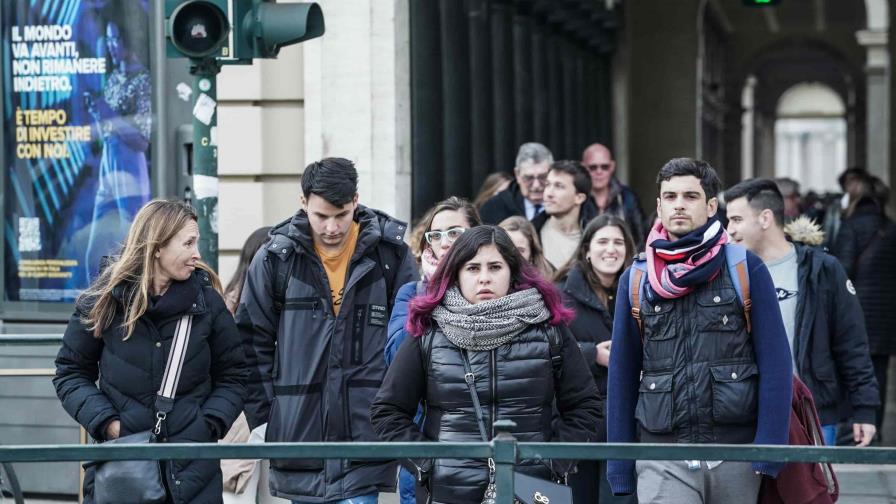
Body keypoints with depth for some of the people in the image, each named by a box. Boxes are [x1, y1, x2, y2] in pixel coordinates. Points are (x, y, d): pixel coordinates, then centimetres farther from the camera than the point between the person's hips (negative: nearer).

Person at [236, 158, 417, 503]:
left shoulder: (390, 253, -1)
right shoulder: (275, 258, 0)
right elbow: (253, 342, 6)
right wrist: (263, 417, 1)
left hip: (366, 434, -2)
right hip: (299, 431, 2)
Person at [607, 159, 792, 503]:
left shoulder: (746, 269, 3)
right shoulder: (635, 280, 9)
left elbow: (775, 362, -1)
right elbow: (622, 374, 11)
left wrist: (769, 449, -9)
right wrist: (620, 472, 7)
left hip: (735, 452, 0)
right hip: (661, 458, 1)